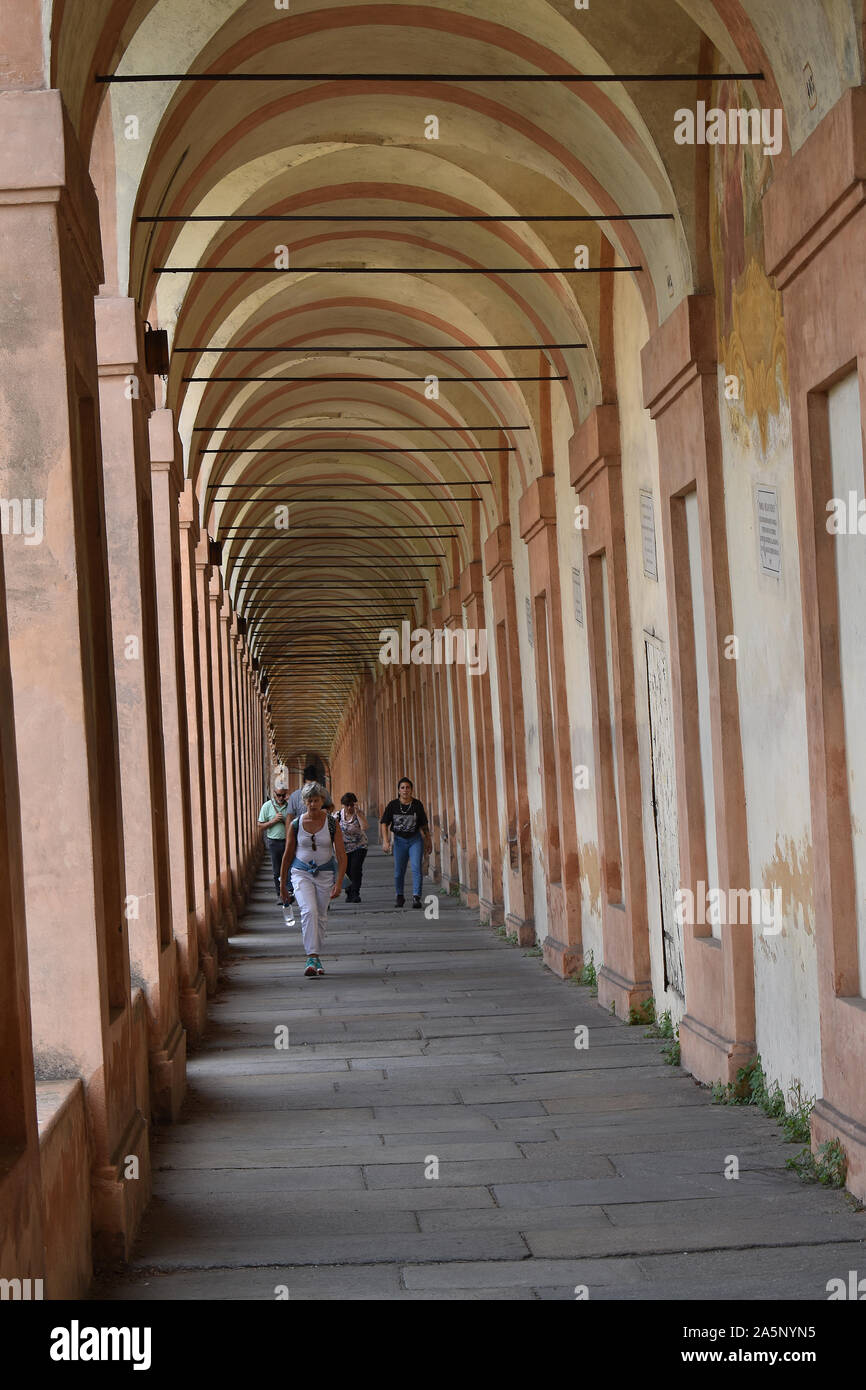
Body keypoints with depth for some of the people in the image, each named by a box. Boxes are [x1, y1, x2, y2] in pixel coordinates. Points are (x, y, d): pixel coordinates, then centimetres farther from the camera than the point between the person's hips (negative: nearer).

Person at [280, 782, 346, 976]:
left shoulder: (332, 824, -3)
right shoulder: (296, 825, -2)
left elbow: (341, 856, -2)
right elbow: (288, 855, 7)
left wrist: (338, 883, -12)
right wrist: (282, 884, 9)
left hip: (325, 874, 1)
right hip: (301, 873, -1)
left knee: (320, 917, 6)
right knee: (309, 911, -21)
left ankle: (314, 957, 22)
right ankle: (312, 957, -23)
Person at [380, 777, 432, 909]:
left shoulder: (417, 804, -6)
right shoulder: (393, 805, -7)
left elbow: (424, 825, 4)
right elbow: (384, 823, -2)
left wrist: (428, 842, 8)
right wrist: (385, 841, -11)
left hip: (415, 840, -1)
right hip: (399, 840, 1)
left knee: (416, 868, -14)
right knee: (399, 872, 7)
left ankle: (416, 897, -15)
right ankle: (399, 896, 28)